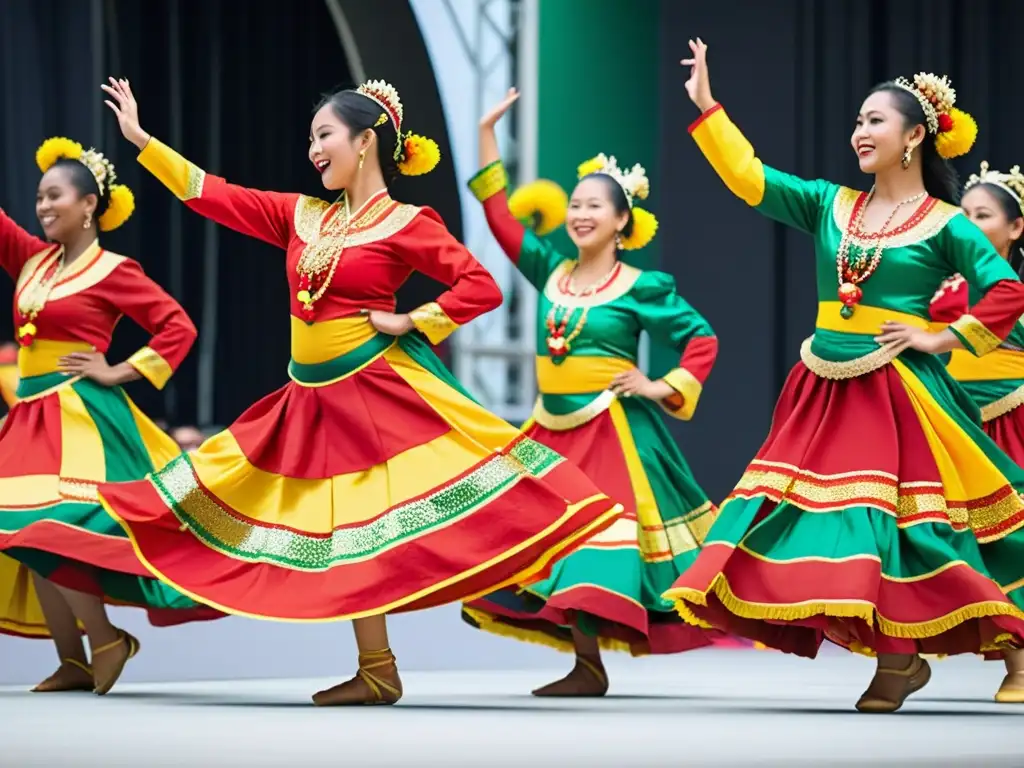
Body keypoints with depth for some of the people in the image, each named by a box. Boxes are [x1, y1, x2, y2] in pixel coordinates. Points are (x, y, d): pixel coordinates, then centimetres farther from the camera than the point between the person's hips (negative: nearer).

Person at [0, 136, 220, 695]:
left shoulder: (112, 271, -6)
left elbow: (179, 328, -8)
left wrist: (120, 372, -10)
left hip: (80, 416, -7)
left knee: (46, 533, -17)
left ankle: (105, 640, -2)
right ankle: (74, 663, 10)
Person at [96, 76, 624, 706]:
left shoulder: (406, 225, -7)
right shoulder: (303, 216, 11)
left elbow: (483, 288, -12)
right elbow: (218, 196, 12)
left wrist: (411, 322, -14)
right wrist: (140, 138, 10)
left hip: (381, 388, -7)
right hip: (315, 396, 7)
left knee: (413, 521, -13)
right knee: (343, 534, 7)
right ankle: (377, 672, 12)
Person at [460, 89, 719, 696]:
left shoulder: (643, 288, -5)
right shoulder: (553, 272, 9)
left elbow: (703, 340, -1)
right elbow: (502, 218, 11)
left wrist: (665, 389, -11)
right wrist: (487, 136, 9)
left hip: (611, 427, -6)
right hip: (554, 427, 6)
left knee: (595, 538, -12)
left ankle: (590, 667, -11)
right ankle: (586, 663, 9)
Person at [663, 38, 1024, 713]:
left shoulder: (945, 226, -3)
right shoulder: (832, 206, 11)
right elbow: (749, 177, 7)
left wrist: (940, 337, -11)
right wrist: (707, 108, 4)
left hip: (898, 387, -6)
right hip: (826, 386, 6)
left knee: (894, 515, -10)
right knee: (808, 501, 1)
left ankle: (902, 660, 1)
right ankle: (898, 658, 9)